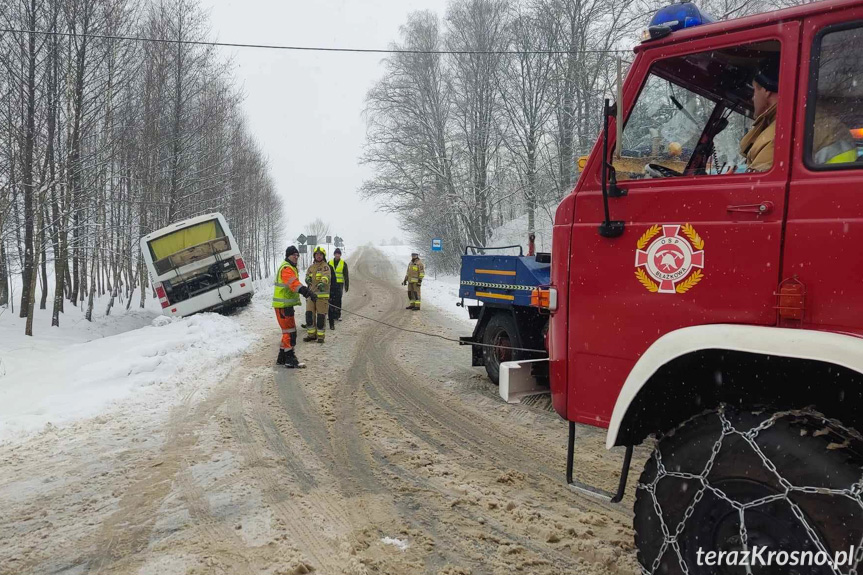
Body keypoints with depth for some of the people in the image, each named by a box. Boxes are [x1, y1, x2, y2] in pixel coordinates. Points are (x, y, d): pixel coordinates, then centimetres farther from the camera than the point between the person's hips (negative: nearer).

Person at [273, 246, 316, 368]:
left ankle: (282, 358, 25)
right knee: (290, 331, -9)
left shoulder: (291, 268, 19)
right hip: (283, 305, -11)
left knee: (288, 331, 16)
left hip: (286, 304, 11)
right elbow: (294, 284, -32)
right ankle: (290, 359, -6)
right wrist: (307, 292, -43)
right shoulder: (286, 268, -16)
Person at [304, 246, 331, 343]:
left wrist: (322, 283, -45)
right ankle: (311, 334, 18)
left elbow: (327, 276, -24)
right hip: (311, 294, 5)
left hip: (322, 295, -5)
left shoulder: (325, 266, -5)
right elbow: (307, 277, 17)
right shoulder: (311, 267, 15)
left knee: (321, 316, -1)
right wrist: (308, 278, -9)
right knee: (309, 315, 5)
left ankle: (320, 336, 10)